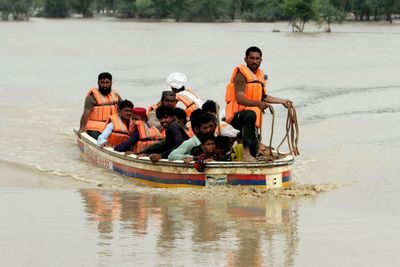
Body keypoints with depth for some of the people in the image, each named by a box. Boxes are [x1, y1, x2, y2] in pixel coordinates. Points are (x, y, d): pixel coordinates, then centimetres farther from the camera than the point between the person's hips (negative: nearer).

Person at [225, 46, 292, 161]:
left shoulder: (260, 75, 15)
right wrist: (258, 104, -41)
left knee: (254, 149, 14)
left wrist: (282, 101, 33)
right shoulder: (241, 75, -13)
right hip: (237, 115, -9)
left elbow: (262, 97, 30)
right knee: (250, 115, -43)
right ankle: (246, 151, -43)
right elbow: (239, 99, -27)